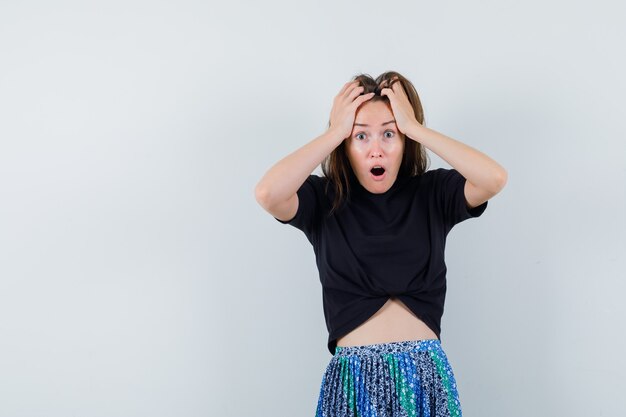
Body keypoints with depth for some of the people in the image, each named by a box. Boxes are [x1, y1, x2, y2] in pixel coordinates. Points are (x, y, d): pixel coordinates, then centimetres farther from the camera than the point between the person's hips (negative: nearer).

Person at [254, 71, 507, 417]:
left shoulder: (431, 194, 0)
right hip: (353, 377, -1)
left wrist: (415, 127, -14)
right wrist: (335, 131, -14)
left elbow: (494, 178, -18)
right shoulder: (324, 200, -3)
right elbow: (267, 193, -23)